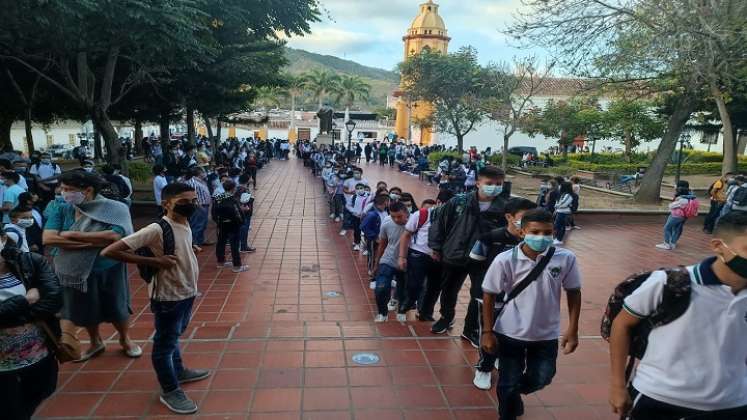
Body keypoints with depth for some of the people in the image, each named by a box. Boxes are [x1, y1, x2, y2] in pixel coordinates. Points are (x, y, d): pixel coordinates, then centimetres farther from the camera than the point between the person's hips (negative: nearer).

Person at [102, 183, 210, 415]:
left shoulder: (185, 225, 0)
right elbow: (109, 251, -26)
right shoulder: (156, 230, -25)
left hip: (187, 292, 8)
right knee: (164, 343, 10)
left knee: (175, 336, 27)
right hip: (168, 297, -8)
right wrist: (153, 261, -26)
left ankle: (178, 371, 47)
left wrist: (192, 250, 1)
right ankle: (170, 391, 25)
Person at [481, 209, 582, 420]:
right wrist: (488, 332, -8)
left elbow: (573, 292, 0)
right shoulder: (505, 260, -18)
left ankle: (514, 394, 51)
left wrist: (572, 330, 0)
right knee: (509, 383, 11)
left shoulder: (566, 259, -14)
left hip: (547, 335, 3)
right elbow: (489, 296, -8)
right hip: (510, 333, -2)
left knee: (540, 379, 18)